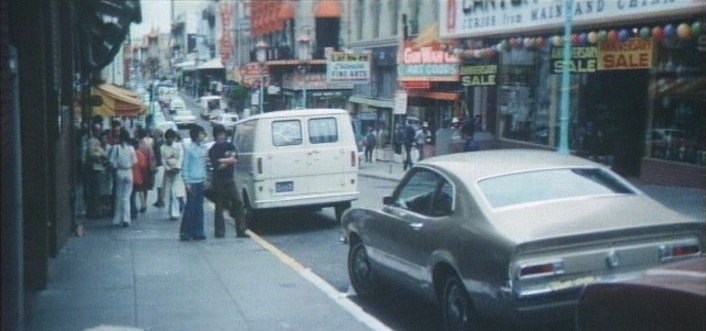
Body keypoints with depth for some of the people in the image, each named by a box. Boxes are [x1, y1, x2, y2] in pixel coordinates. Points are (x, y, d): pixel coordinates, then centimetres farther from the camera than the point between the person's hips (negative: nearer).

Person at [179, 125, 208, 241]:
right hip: (192, 182, -7)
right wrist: (186, 182, -12)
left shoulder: (203, 148, 11)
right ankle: (185, 232, 3)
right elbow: (184, 165, -9)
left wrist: (205, 178, 13)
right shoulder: (188, 148, -9)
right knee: (190, 207, -5)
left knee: (199, 207, 8)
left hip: (201, 181, 7)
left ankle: (197, 231, 13)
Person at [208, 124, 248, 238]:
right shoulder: (213, 150, -2)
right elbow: (217, 166, -14)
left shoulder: (230, 146, 11)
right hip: (218, 181, -4)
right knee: (219, 206, -1)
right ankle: (220, 231, 3)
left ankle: (240, 230, 0)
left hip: (229, 180, 4)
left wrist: (222, 160, -12)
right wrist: (229, 160, -7)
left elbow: (235, 159, -3)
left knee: (237, 203, -3)